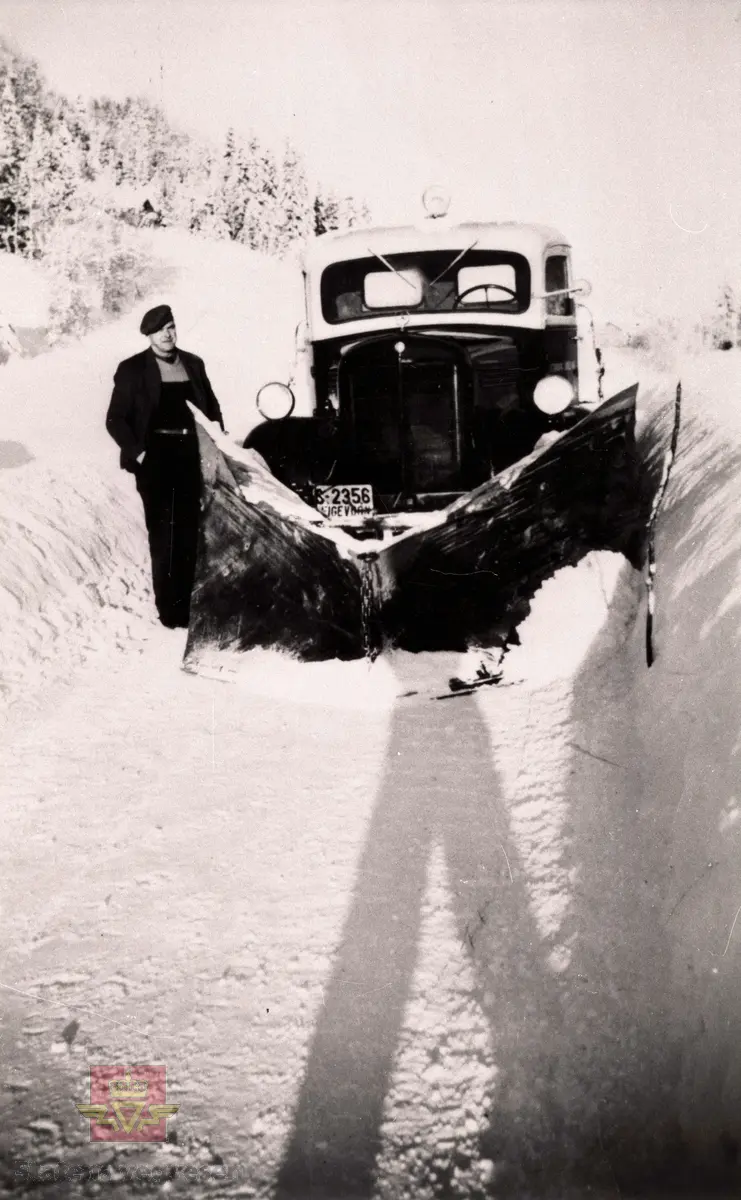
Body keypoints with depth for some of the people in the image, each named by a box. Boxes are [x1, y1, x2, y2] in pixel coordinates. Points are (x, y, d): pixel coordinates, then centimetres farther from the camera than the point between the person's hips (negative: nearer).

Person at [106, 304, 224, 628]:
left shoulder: (193, 364, 10)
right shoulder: (132, 369, -2)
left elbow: (211, 407, 19)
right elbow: (115, 419, -2)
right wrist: (137, 452, -12)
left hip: (191, 455, 4)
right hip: (155, 459, -4)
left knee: (190, 533, 7)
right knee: (163, 536, -2)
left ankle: (189, 605, 16)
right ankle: (168, 610, 3)